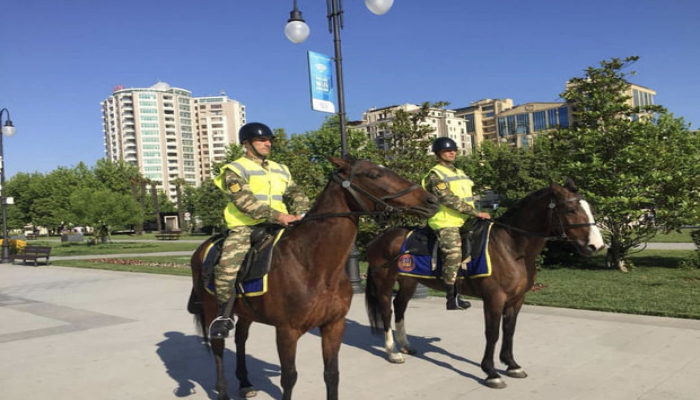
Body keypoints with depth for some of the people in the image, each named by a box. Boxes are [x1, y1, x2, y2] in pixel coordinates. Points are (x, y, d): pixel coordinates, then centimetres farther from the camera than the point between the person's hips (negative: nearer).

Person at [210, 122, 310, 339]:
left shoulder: (280, 170, 20)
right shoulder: (235, 170, -1)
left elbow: (296, 194, 15)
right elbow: (244, 201, -15)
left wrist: (301, 214, -8)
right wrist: (277, 215, -26)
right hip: (244, 228, -5)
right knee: (228, 265, -27)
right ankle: (224, 313, -8)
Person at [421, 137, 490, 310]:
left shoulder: (460, 173, 21)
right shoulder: (435, 175, -5)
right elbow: (449, 200, -17)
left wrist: (476, 215, 7)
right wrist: (476, 213, -20)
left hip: (465, 221, 9)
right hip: (446, 222, -9)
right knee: (453, 253, -21)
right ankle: (452, 299, -17)